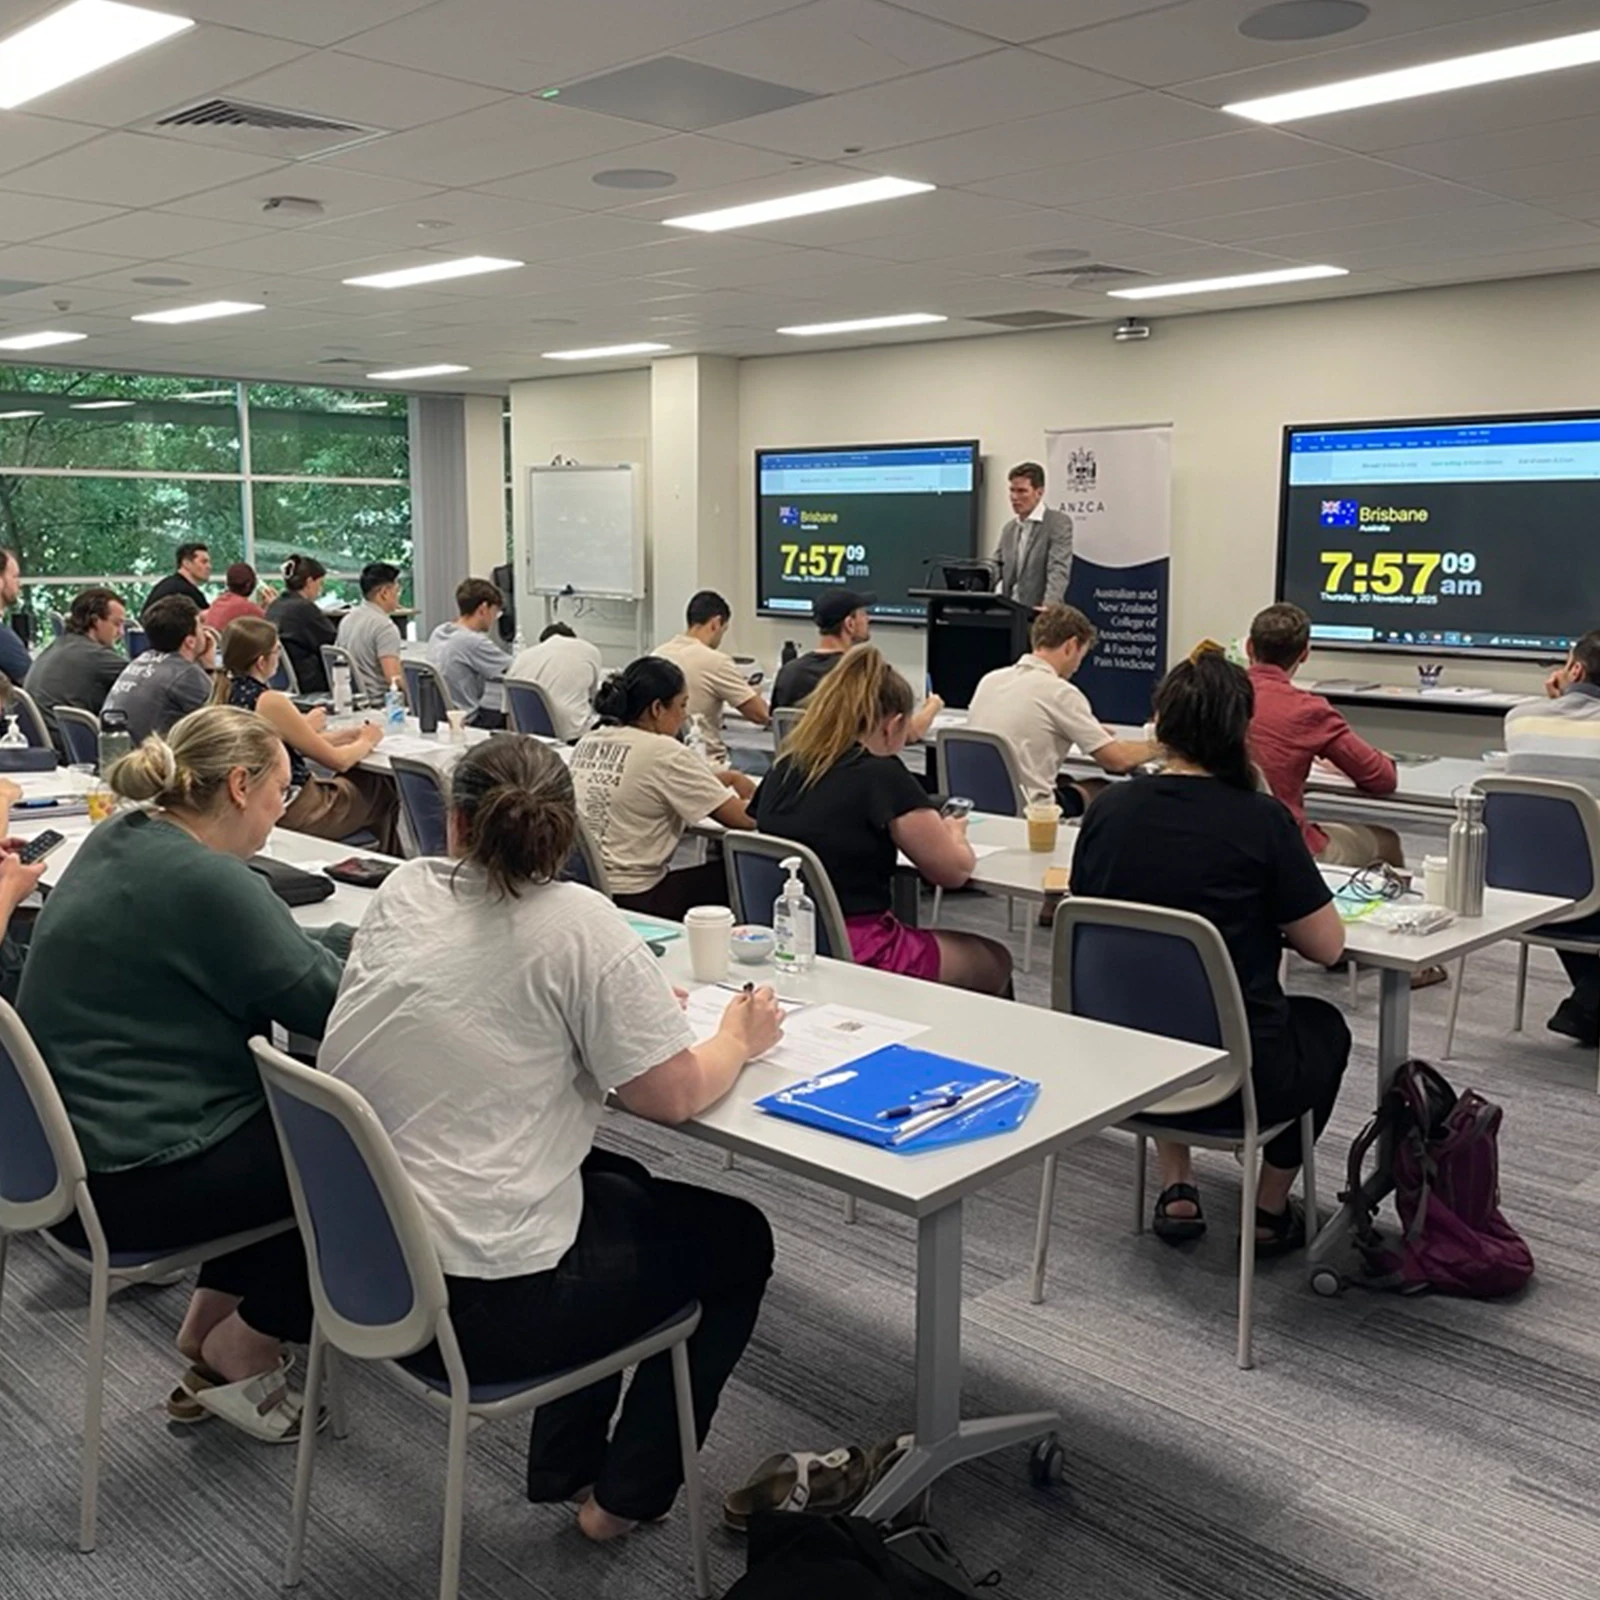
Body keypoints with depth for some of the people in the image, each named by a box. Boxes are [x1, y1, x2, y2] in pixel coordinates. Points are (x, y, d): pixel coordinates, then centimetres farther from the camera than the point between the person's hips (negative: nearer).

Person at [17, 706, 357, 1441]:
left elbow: (271, 952, 13)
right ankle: (238, 1349, 16)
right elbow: (324, 1003, -17)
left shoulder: (126, 840, 5)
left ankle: (209, 1321, 25)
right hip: (125, 1176, -10)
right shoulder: (204, 881, -25)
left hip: (76, 1136, 10)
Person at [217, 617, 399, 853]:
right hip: (291, 814, -9)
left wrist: (349, 734, 9)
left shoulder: (224, 691, 1)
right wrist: (366, 741, 4)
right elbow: (337, 760, -16)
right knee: (383, 791, 12)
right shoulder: (270, 702, -25)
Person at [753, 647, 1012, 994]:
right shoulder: (880, 775, -16)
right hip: (855, 954, -7)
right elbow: (955, 870, -6)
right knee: (995, 961, 17)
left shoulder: (784, 768, 3)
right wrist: (953, 833, 16)